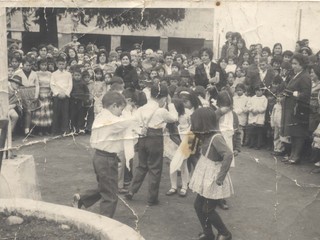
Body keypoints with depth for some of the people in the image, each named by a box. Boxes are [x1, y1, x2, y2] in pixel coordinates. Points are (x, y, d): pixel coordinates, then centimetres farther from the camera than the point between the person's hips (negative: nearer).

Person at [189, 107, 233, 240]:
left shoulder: (216, 138, -24)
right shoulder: (207, 136, 3)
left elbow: (228, 155, -35)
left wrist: (220, 177, -32)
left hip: (214, 182, -8)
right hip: (206, 179, 8)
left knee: (208, 210, 3)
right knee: (198, 205, 13)